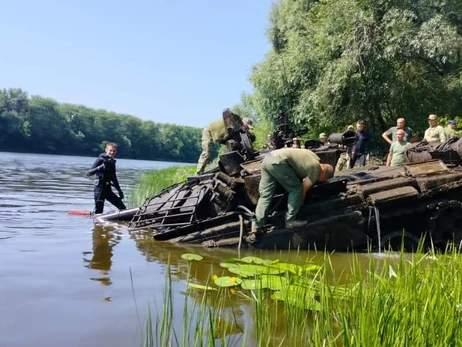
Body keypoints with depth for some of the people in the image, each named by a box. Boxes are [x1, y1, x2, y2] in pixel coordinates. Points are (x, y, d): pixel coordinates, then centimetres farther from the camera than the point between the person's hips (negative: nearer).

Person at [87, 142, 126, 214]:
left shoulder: (112, 162, 13)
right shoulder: (100, 160, -9)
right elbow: (88, 173, -17)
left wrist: (119, 190, 23)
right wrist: (99, 168, -33)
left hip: (108, 189, 7)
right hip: (100, 189, -7)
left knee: (123, 208, 4)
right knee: (98, 211, -7)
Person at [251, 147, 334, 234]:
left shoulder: (313, 158, 27)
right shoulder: (316, 169, 3)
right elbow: (303, 190, 9)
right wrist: (300, 203, 25)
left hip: (268, 158, 9)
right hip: (278, 162, -9)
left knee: (265, 195, 7)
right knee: (296, 190, 5)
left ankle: (256, 227, 3)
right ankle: (290, 221, 8)